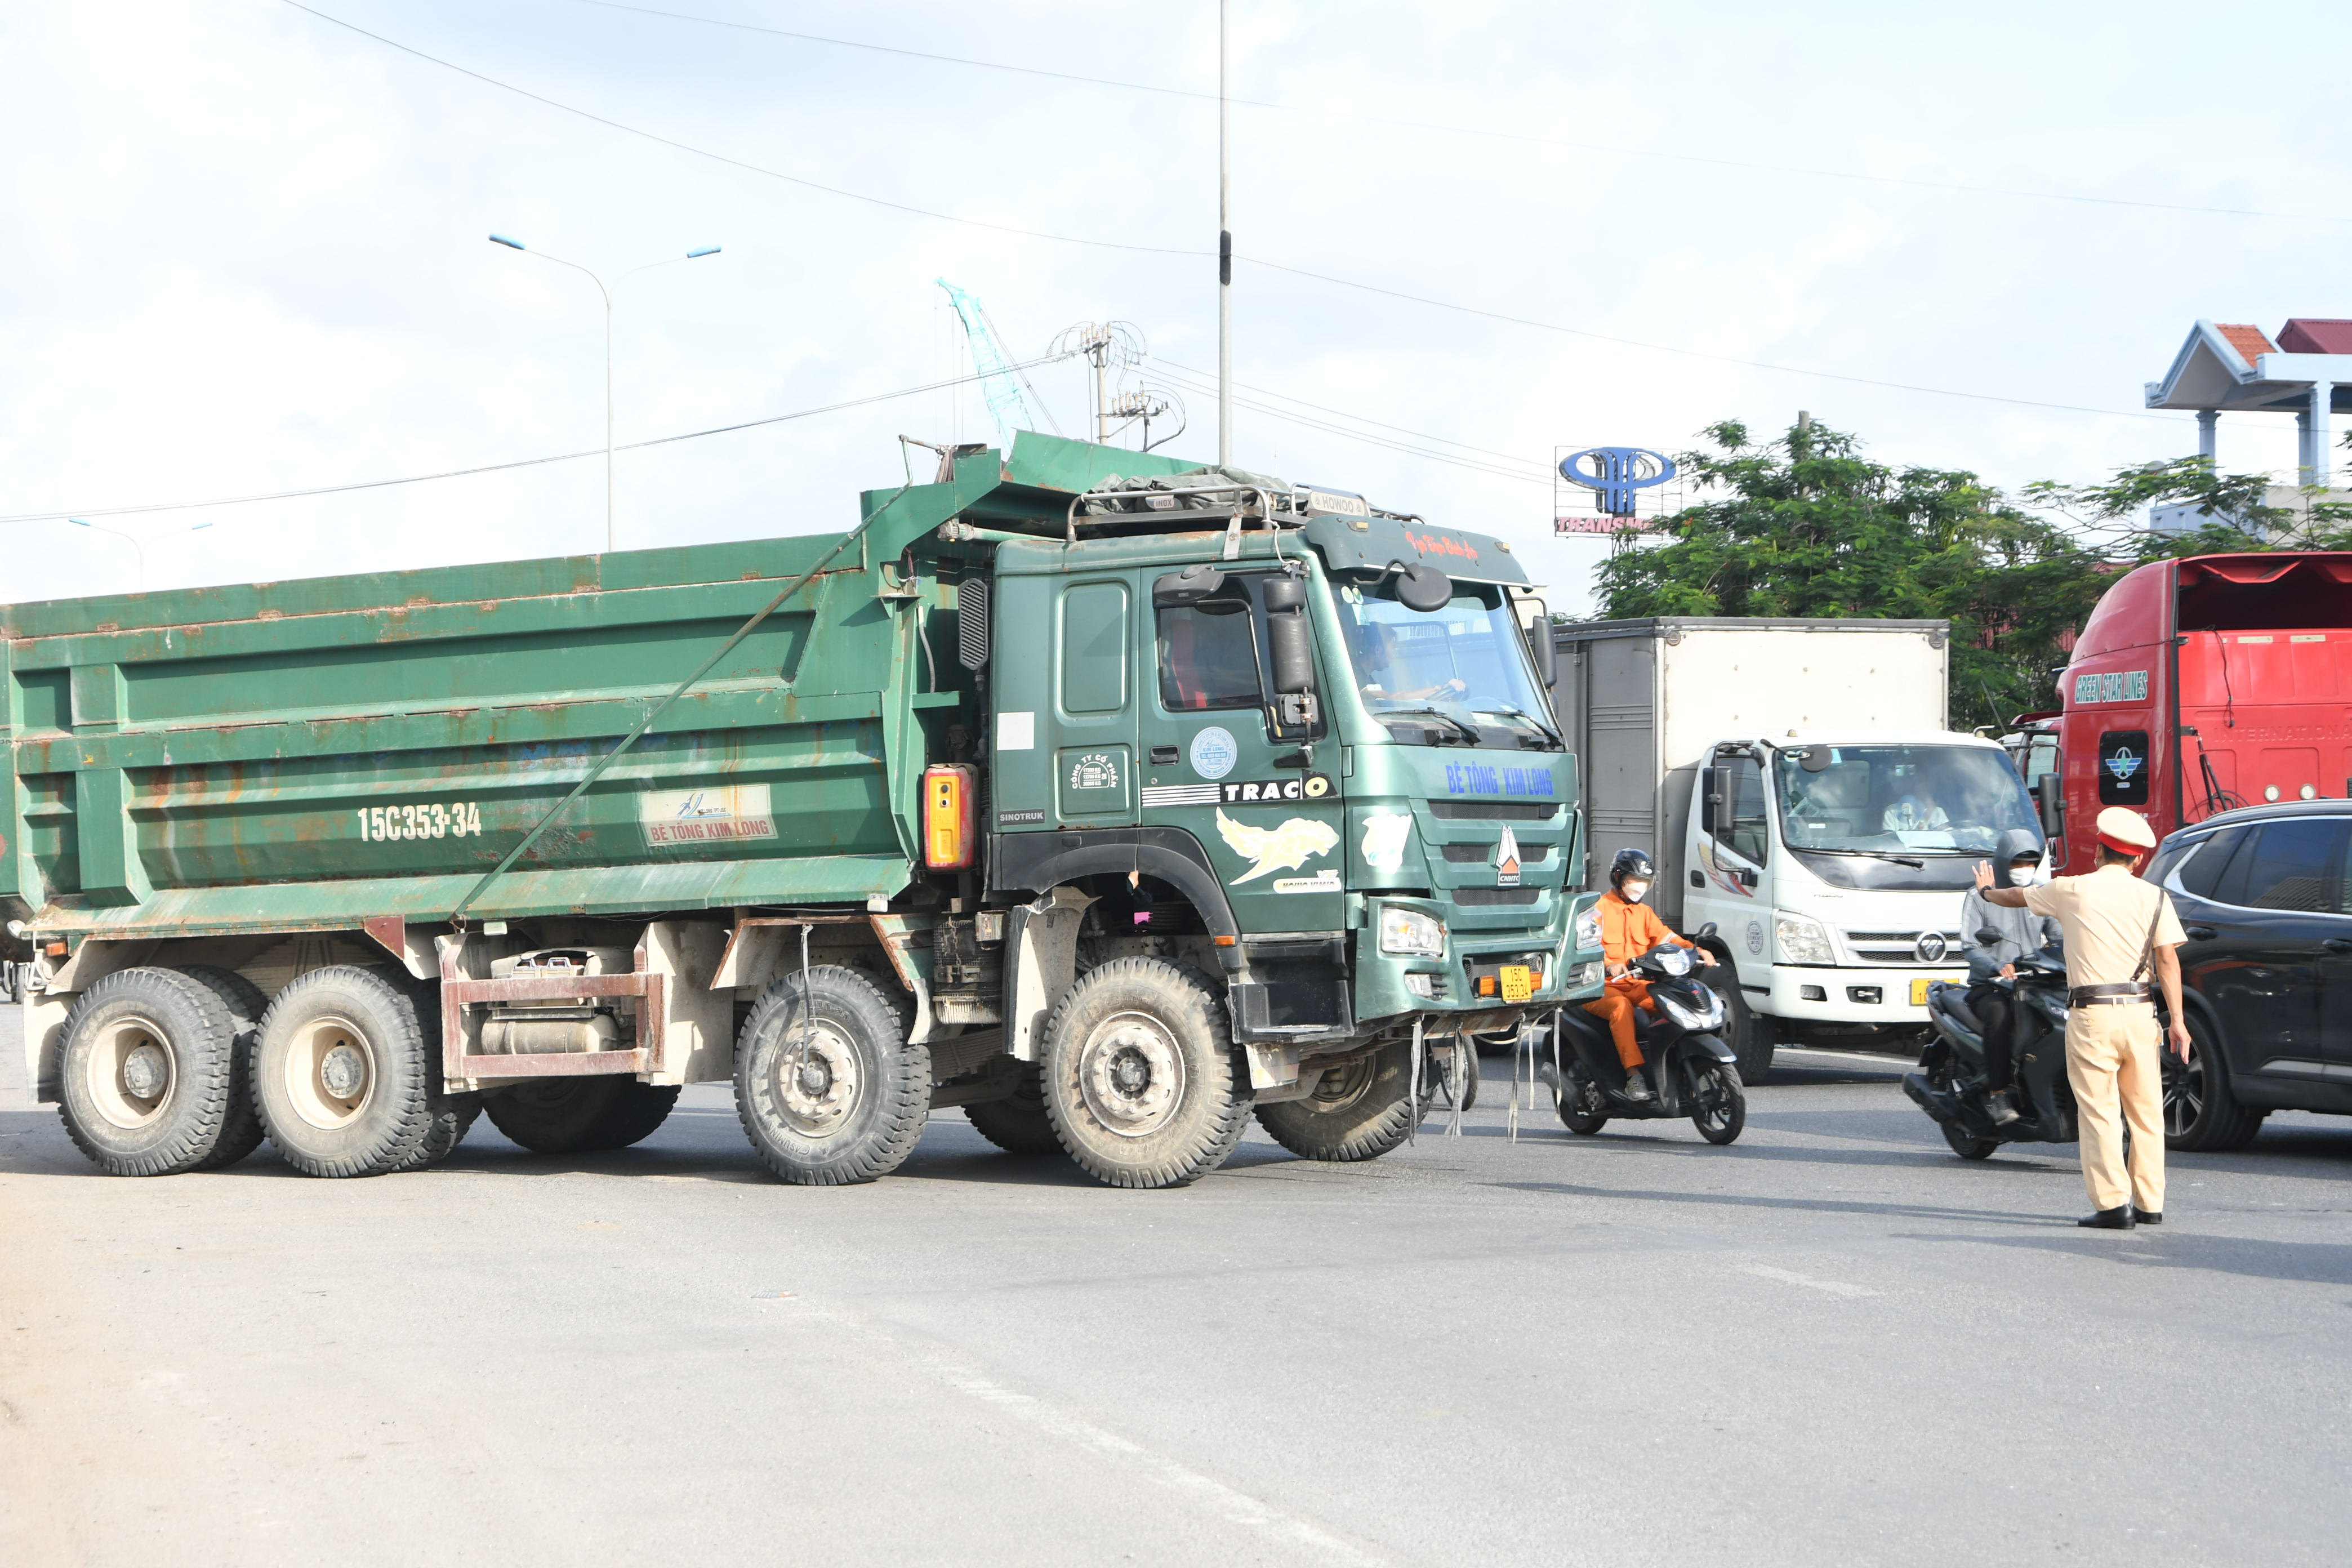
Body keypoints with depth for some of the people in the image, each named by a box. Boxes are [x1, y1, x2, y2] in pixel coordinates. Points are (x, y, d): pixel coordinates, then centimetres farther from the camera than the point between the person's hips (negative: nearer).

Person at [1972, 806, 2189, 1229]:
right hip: (2138, 1012, 3)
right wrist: (2177, 1018, -5)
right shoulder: (2153, 897, 4)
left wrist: (1986, 890, 41)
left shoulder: (2072, 891, 2)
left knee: (2099, 1114, -2)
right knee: (2145, 1111, 11)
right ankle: (2149, 1203, 14)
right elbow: (2168, 959, -4)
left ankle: (2112, 1205, -7)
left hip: (2091, 1016, -3)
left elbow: (2016, 897, 19)